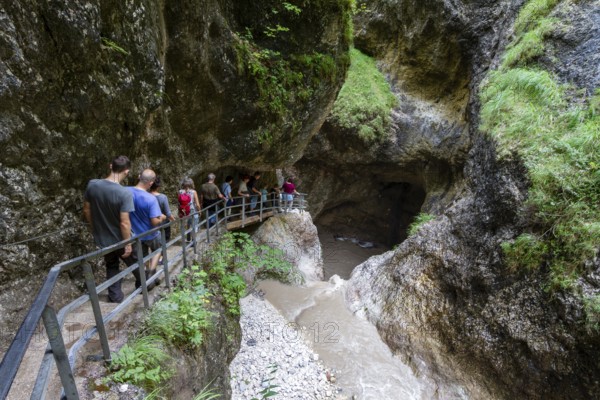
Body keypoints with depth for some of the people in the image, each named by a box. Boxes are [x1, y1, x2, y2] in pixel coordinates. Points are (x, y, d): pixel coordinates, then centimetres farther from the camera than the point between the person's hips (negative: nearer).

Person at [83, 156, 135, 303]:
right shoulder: (125, 193, -29)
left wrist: (95, 227, 16)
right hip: (119, 239, -4)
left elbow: (87, 210, 0)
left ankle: (115, 297, 33)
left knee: (111, 267, 24)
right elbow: (124, 223, -26)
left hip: (102, 238, 5)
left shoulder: (92, 185, -12)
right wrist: (128, 244, -14)